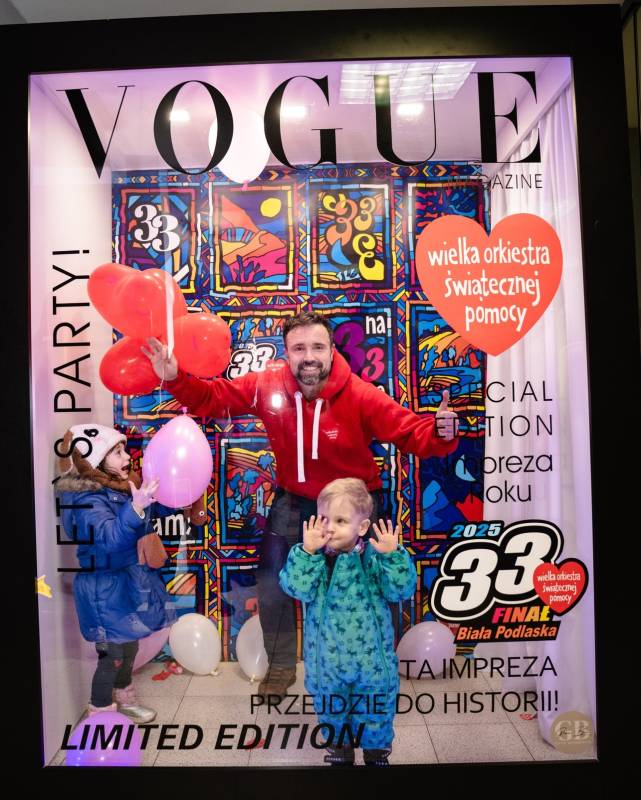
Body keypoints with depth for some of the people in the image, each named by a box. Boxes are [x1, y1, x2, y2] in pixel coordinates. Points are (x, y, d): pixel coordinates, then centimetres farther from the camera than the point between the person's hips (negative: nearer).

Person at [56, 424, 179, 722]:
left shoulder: (125, 487, 0)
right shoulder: (87, 499, -23)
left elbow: (159, 510, 14)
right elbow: (111, 538, -36)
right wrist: (136, 507, -50)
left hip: (130, 583, 8)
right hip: (106, 591, -8)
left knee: (129, 646, 23)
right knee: (113, 654, 5)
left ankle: (124, 698, 44)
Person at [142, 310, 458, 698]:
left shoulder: (362, 396, -27)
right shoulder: (266, 385, -19)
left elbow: (411, 431, -25)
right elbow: (212, 398, -8)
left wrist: (439, 433, -45)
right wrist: (175, 378, -23)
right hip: (294, 500, 3)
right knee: (272, 585, 11)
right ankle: (281, 667, 40)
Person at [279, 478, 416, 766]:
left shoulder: (374, 558, -16)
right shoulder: (314, 557, -13)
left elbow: (401, 590, -20)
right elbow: (299, 588, -26)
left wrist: (392, 556, -33)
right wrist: (307, 552, -35)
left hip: (371, 658, -1)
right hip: (327, 662, 1)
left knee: (375, 711, 21)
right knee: (332, 711, 24)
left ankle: (377, 752, 48)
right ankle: (339, 750, 52)